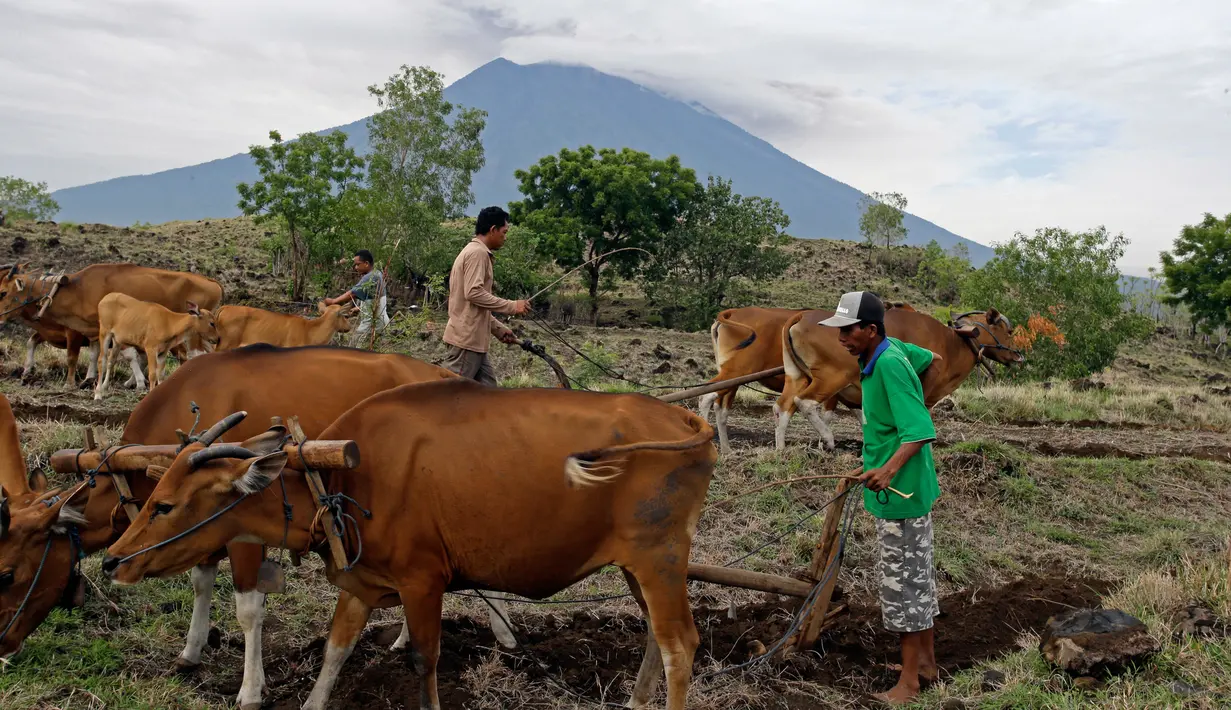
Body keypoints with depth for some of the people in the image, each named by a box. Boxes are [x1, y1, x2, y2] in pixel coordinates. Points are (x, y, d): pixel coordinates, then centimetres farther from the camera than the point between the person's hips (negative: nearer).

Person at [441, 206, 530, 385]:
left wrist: (499, 330, 18)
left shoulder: (476, 252, 20)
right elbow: (474, 293, -23)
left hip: (474, 340, 10)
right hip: (466, 339, -10)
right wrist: (512, 306, -16)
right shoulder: (478, 252, -11)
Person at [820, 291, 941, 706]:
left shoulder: (890, 364, -24)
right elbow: (930, 358, 23)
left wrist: (888, 469, -45)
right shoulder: (892, 349, 3)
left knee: (902, 585, 0)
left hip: (899, 496, -10)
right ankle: (927, 662, 33)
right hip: (908, 491, 10)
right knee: (920, 577, 19)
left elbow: (920, 431, -31)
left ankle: (909, 682, 12)